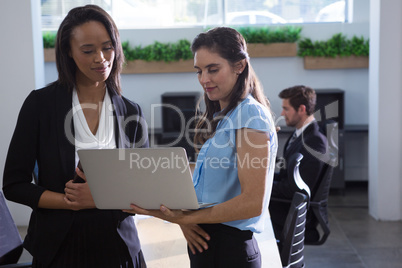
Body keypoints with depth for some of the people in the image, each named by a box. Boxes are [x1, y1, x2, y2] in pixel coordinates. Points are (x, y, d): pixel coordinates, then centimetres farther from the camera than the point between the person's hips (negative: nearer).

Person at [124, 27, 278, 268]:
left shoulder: (250, 115, -14)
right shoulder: (221, 117, 14)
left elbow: (252, 202, -21)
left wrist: (184, 217, -20)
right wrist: (184, 217, -5)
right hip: (206, 241, 8)